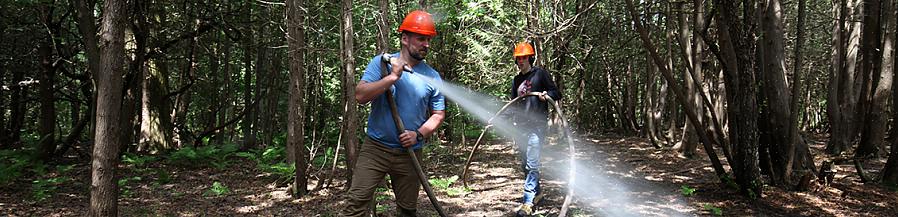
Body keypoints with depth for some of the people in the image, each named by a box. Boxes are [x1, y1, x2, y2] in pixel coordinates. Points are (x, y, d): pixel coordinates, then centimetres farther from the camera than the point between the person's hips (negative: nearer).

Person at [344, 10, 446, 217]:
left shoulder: (432, 76, 2)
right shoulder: (381, 63, -3)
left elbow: (438, 114, 7)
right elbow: (360, 95, -14)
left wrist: (419, 134, -10)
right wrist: (392, 77, -20)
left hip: (409, 153, 2)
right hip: (375, 147, -2)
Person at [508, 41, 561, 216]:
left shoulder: (540, 73, 2)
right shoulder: (516, 80, 19)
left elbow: (556, 94, 1)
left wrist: (546, 95, -20)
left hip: (536, 125, -6)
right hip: (520, 126, 7)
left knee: (532, 164, -13)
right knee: (525, 165, 10)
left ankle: (528, 202, -16)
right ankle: (536, 193, 25)